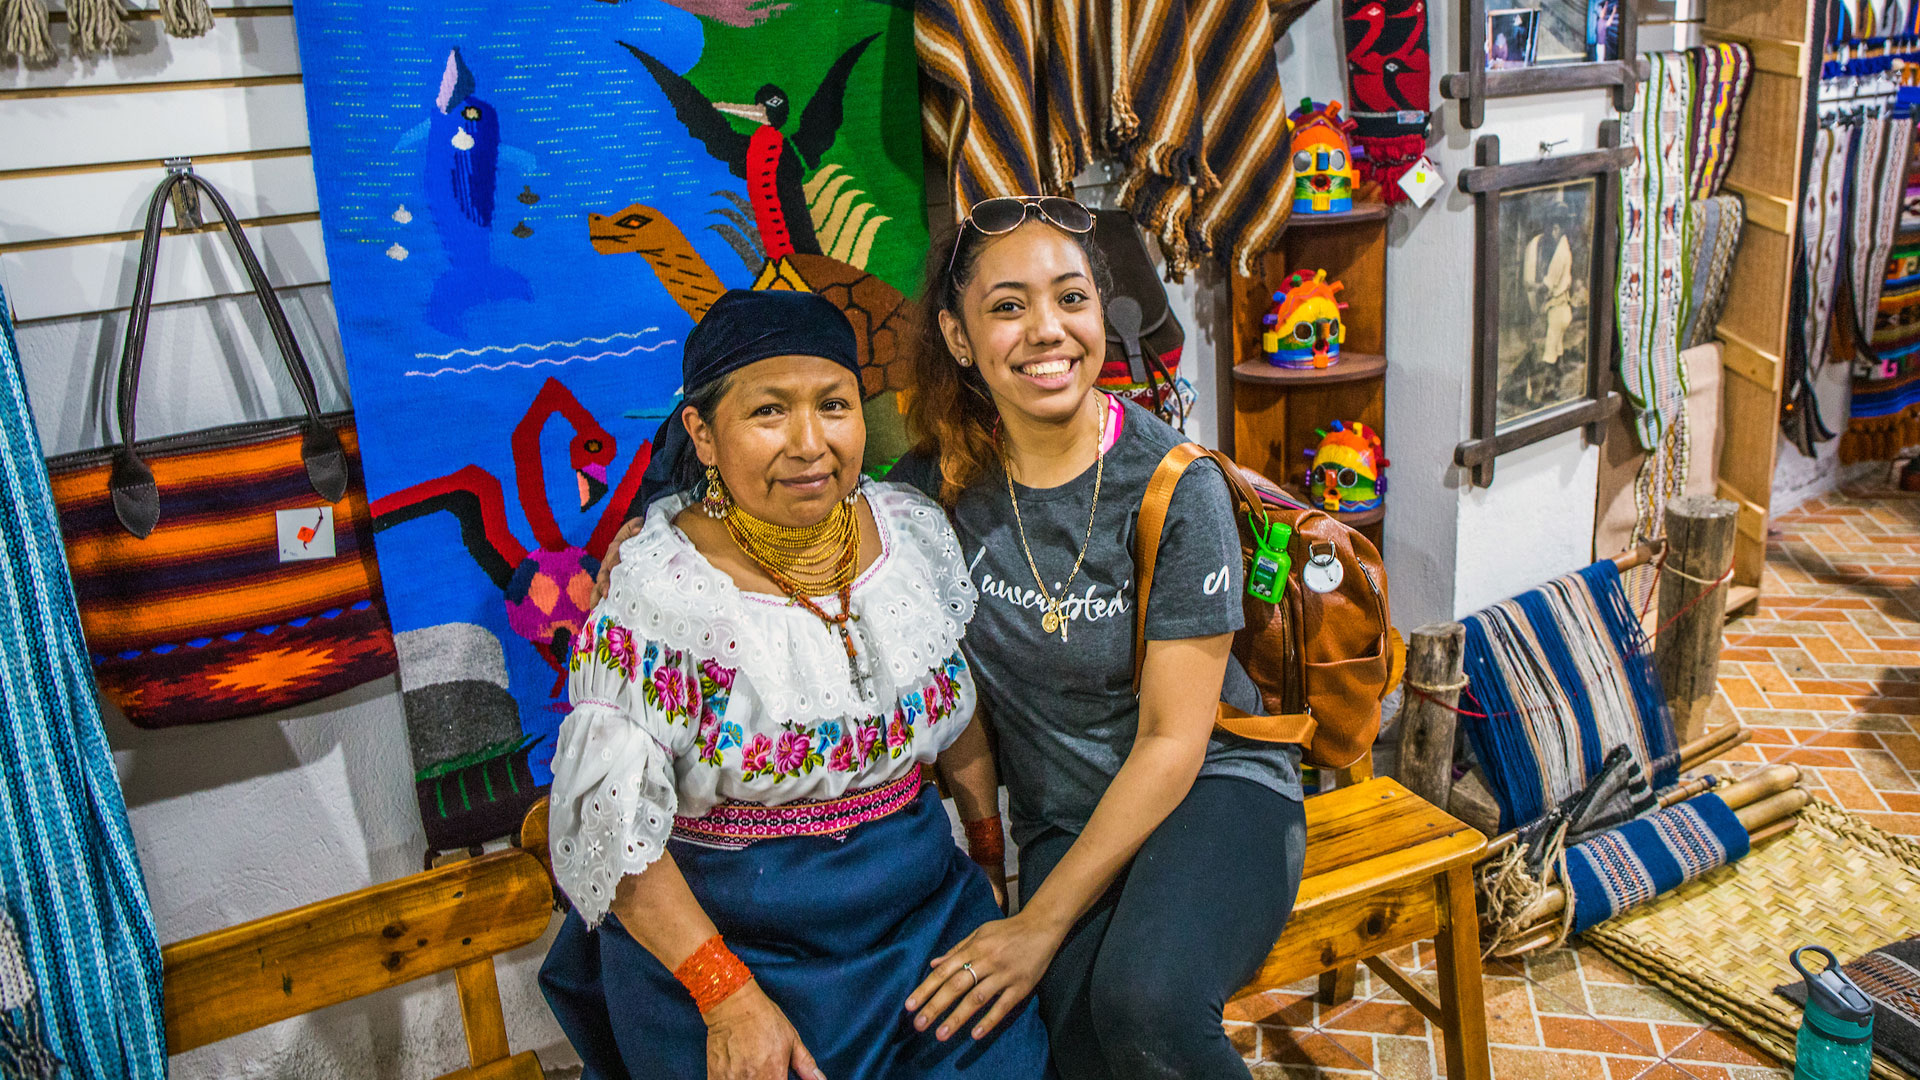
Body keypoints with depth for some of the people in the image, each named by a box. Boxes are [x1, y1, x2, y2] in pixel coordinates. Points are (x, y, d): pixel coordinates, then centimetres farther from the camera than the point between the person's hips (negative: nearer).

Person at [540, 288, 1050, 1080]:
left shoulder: (914, 528, -2)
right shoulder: (653, 588, -16)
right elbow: (611, 832, -14)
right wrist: (729, 998, -17)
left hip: (926, 908, 4)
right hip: (729, 940, -3)